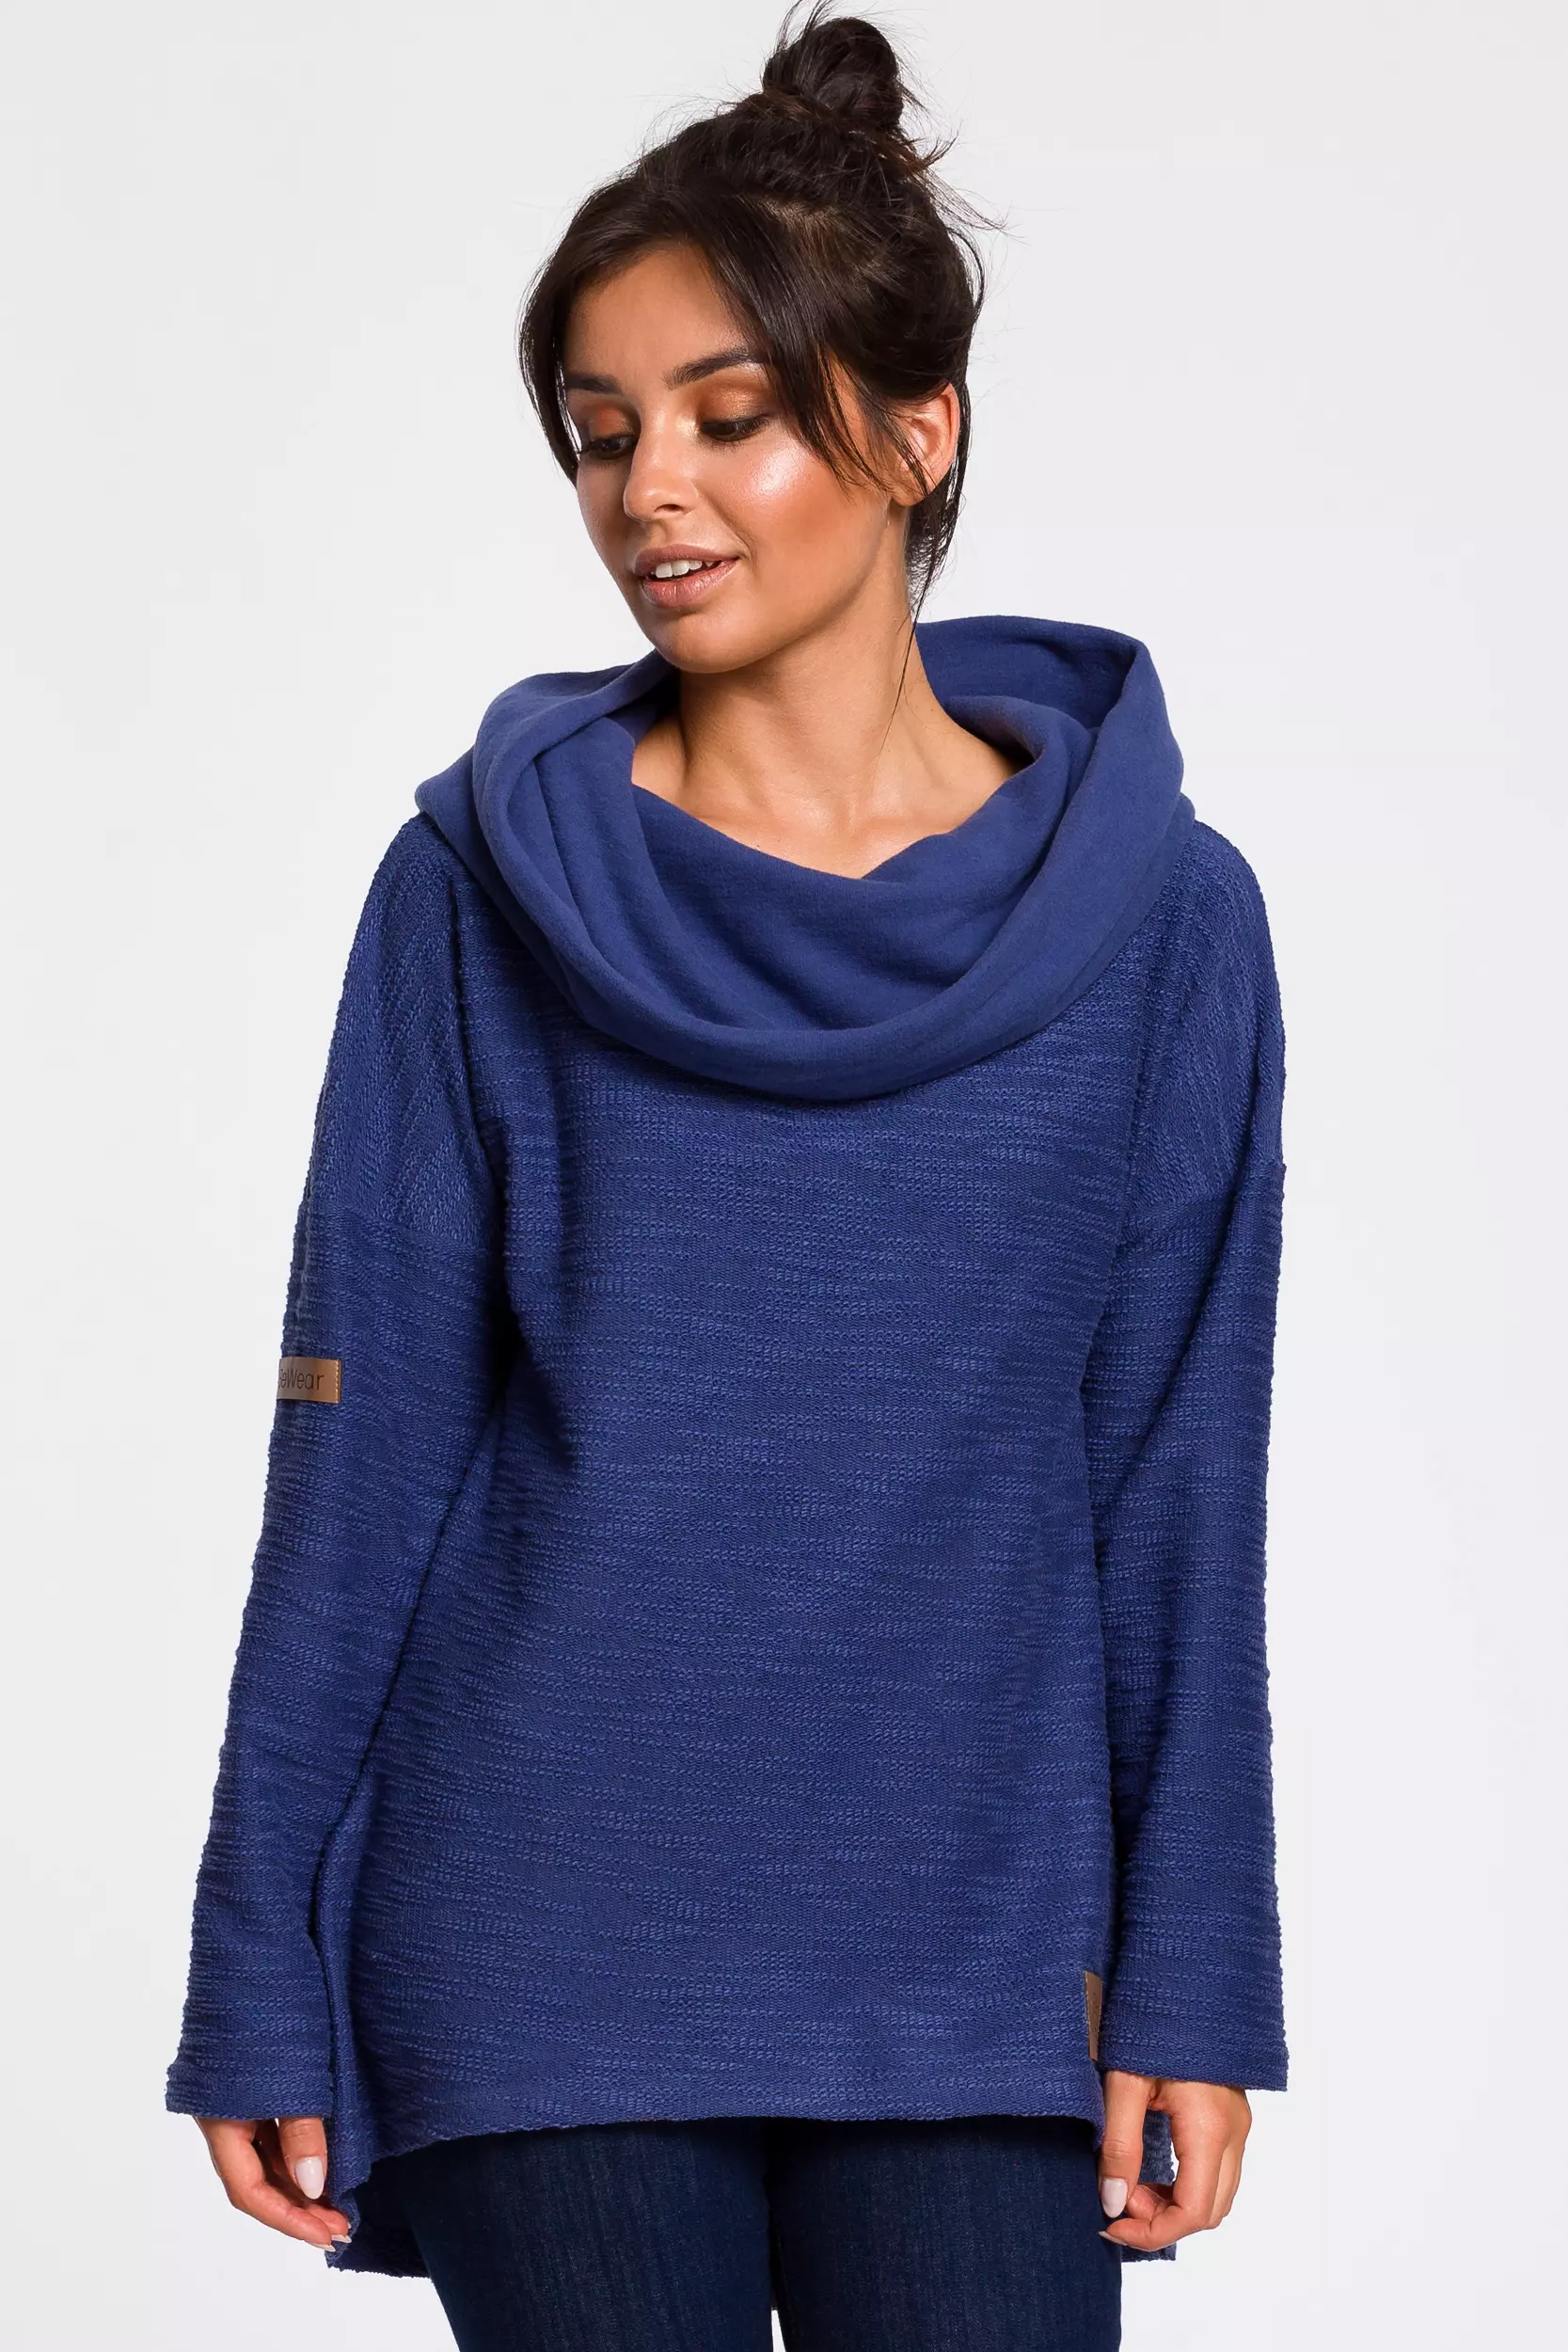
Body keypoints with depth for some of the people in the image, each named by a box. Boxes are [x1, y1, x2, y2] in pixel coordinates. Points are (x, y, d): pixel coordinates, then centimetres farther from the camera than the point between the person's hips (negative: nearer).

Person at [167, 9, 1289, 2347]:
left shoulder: (1157, 916, 1)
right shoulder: (482, 892, 0)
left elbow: (1179, 1484, 3)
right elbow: (359, 1451, 1)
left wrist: (1191, 1982, 0)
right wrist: (263, 1978, 0)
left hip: (971, 1972, 1)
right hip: (541, 1963, 0)